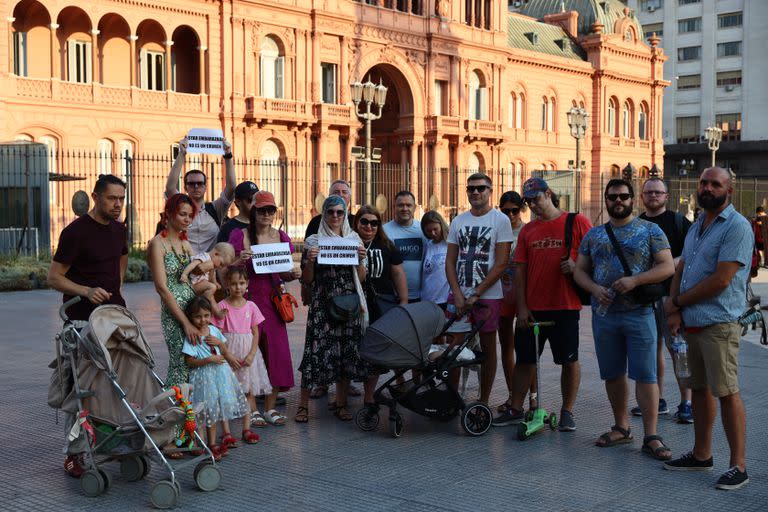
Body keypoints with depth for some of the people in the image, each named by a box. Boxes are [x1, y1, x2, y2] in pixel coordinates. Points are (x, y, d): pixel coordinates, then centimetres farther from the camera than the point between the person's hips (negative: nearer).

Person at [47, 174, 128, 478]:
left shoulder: (118, 229, 9)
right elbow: (54, 277, -11)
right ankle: (74, 453, 5)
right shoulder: (76, 231, -12)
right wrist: (87, 291, -26)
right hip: (83, 320, -6)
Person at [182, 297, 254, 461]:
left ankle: (226, 434, 28)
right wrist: (209, 359, -22)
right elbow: (189, 361, -14)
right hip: (205, 376, -5)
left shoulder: (214, 330, 4)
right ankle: (212, 444, 7)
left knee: (223, 404, 11)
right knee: (212, 408, -3)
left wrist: (219, 342, -8)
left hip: (221, 373, 5)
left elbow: (225, 352, 12)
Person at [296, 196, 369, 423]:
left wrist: (361, 259, -6)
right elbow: (307, 280, 4)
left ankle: (341, 403, 16)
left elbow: (361, 279, 11)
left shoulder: (354, 240, 11)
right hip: (322, 304, -2)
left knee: (347, 352, 4)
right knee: (316, 351, -7)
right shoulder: (313, 241, 4)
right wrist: (309, 260, -13)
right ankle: (303, 404, 2)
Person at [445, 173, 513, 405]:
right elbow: (450, 261, 9)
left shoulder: (500, 220, -3)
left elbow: (501, 263, -9)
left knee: (487, 348, 4)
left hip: (488, 296, -4)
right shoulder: (458, 221, 10)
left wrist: (476, 294, -12)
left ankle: (483, 401, 13)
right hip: (458, 295, 4)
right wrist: (458, 295, -4)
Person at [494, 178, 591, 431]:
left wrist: (576, 266, -18)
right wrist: (522, 307, 1)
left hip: (565, 306, -3)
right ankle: (515, 409, 19)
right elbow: (520, 270, 8)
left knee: (569, 360, 4)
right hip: (532, 308, 4)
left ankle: (567, 411, 17)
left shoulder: (576, 222, -1)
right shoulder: (527, 231, 10)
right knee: (524, 359, 9)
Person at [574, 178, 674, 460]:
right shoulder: (594, 234, 12)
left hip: (639, 313, -4)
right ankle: (621, 427, 25)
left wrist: (634, 280, -18)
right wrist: (594, 288, -9)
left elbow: (667, 266, -5)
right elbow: (579, 270, 12)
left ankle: (651, 437, -1)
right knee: (612, 374, 11)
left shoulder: (650, 230, 2)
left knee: (645, 375, -5)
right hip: (604, 314, 4)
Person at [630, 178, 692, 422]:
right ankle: (657, 400, 19)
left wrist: (672, 264, -19)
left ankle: (686, 403, -2)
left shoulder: (678, 221, 0)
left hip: (671, 292, -5)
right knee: (653, 348, 10)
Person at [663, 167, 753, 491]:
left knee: (727, 392, -6)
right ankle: (701, 455, 25)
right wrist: (674, 309, -2)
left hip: (719, 324, -8)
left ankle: (738, 466, 1)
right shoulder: (696, 227, 17)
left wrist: (677, 301, -7)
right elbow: (680, 270, 15)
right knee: (700, 388, 14)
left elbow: (720, 281, -18)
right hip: (691, 323, 8)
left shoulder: (737, 227, -11)